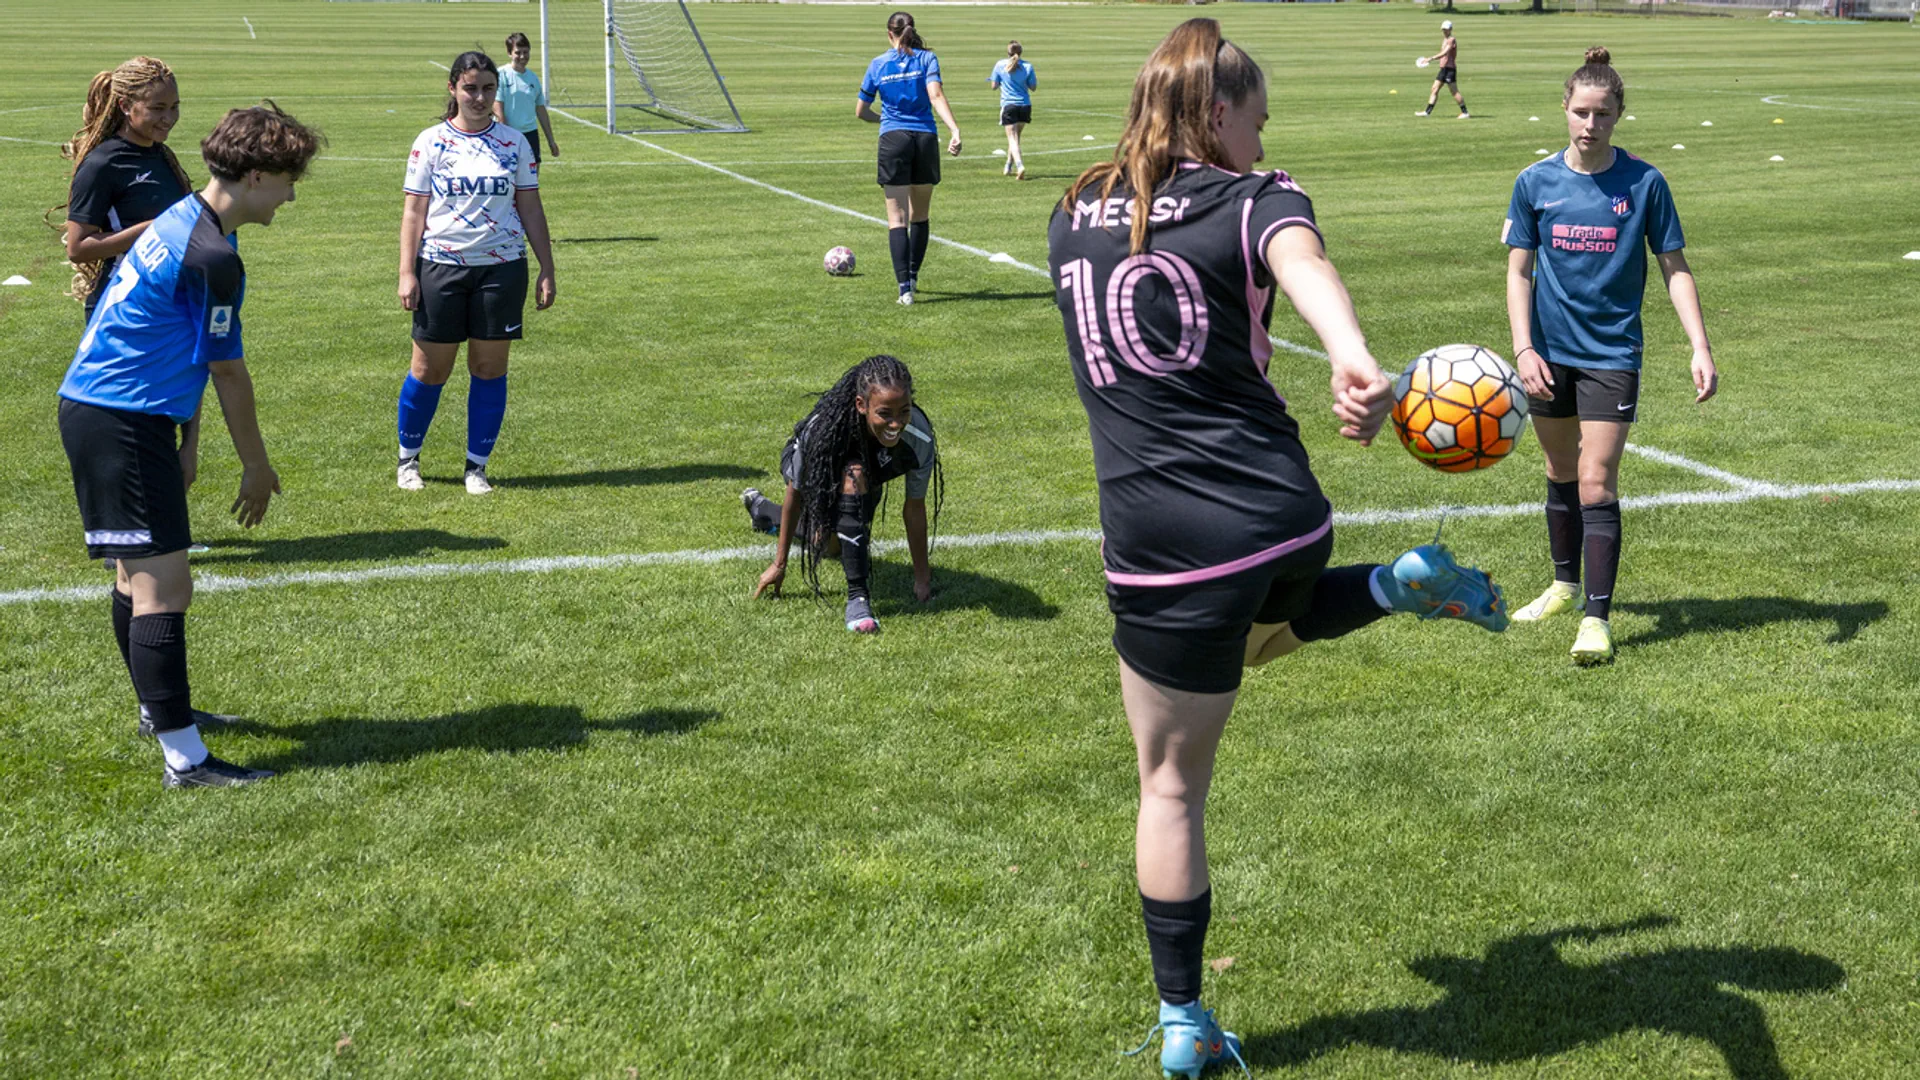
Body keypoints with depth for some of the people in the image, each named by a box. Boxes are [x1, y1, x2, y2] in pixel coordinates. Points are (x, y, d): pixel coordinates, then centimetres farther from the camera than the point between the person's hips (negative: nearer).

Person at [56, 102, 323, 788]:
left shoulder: (179, 222, 13)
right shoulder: (211, 257, -19)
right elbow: (227, 371, -12)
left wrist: (182, 442, 23)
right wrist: (257, 467, -2)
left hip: (95, 413, 11)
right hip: (122, 424, -11)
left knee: (138, 573, 23)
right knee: (165, 584, -12)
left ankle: (160, 707, 40)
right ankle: (184, 759, -13)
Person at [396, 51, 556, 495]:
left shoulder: (514, 143, 5)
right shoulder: (430, 142, 1)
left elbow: (531, 209, 9)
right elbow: (414, 211, 1)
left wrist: (546, 270, 5)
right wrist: (407, 272, -6)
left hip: (502, 267, 1)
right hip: (441, 265, -1)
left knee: (490, 367, 4)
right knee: (430, 368, 3)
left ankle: (477, 466, 15)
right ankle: (408, 458, 21)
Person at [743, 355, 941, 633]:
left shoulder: (919, 438, -38)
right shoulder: (824, 426, -44)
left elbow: (914, 507, -24)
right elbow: (796, 494, -30)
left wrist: (922, 576, -17)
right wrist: (779, 564, -22)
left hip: (868, 481, 4)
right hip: (813, 469, -4)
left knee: (833, 546, 27)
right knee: (854, 475, -39)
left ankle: (761, 509, 56)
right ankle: (857, 595, -32)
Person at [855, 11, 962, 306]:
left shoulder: (878, 64, 6)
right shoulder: (927, 58, 3)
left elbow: (861, 112, 12)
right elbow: (936, 96, -13)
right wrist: (955, 130, -22)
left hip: (893, 139, -1)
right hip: (926, 138, 1)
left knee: (897, 218, -2)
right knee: (920, 215, 18)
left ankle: (905, 287, -15)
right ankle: (912, 276, 29)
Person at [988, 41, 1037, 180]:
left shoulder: (1000, 65, -4)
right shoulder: (1027, 66, -2)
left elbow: (994, 85, 3)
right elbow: (1033, 87, 4)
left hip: (1008, 106, -3)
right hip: (1025, 106, 3)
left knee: (1013, 139, -6)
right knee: (1015, 137, 20)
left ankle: (1019, 165, -28)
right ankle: (1008, 167, 28)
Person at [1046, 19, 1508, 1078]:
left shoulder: (1074, 215, 10)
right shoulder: (1253, 198, -3)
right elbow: (1303, 264, -27)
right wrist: (1355, 360, -48)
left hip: (1162, 545, 0)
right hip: (1282, 516, 0)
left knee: (1171, 784, 12)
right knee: (1261, 626, 38)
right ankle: (1398, 585, 11)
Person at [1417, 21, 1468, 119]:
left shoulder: (1452, 40, -11)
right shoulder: (1444, 40, 18)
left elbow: (1444, 53, -24)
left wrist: (1430, 59, -31)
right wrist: (1430, 60, 15)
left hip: (1450, 68, -9)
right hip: (1443, 68, 9)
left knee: (1454, 92, -7)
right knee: (1434, 90, 6)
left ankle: (1465, 112, -2)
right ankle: (1427, 111, 6)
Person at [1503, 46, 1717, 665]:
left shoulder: (1644, 183, -6)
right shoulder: (1536, 182, -1)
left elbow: (1675, 268, -1)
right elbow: (1519, 271, 2)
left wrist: (1701, 348, -9)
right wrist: (1523, 347, -9)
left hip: (1612, 353, -3)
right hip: (1550, 353, 3)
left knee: (1596, 484, -9)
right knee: (1560, 474, 16)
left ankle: (1597, 618, -6)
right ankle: (1565, 584, 36)